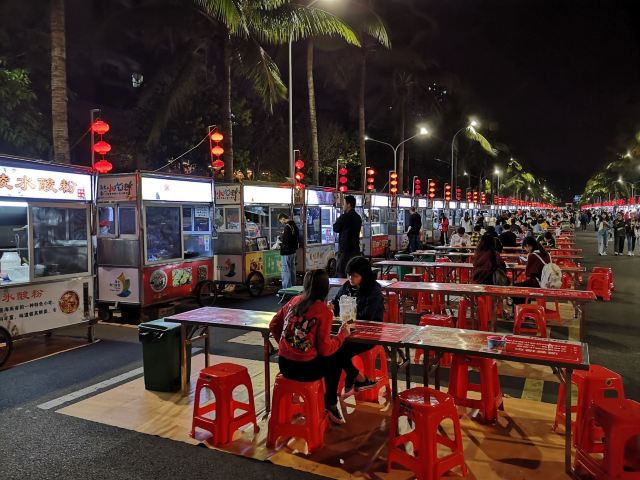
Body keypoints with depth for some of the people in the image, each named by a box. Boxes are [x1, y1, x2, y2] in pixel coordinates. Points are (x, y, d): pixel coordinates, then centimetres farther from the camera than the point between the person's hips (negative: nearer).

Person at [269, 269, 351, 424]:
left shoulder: (294, 301, 3)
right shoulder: (324, 311, -13)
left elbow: (273, 326, 12)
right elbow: (325, 349, -12)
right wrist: (342, 335, 2)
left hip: (284, 365, 5)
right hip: (306, 370, -5)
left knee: (328, 355, 29)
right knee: (335, 358, 23)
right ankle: (331, 405, 32)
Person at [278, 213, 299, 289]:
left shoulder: (287, 227, -19)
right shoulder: (294, 225, 10)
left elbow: (285, 239, -23)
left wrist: (280, 237, -4)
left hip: (286, 252, -10)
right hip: (293, 251, 10)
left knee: (286, 270, -5)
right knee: (292, 269, 16)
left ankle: (286, 288, -3)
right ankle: (293, 286, 24)